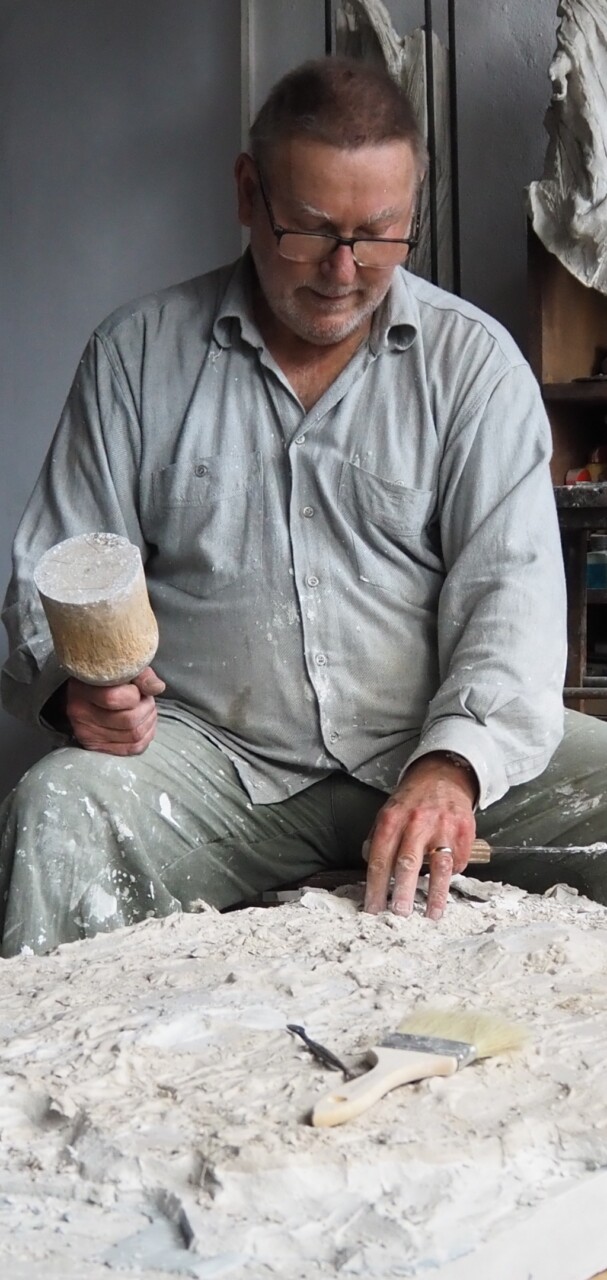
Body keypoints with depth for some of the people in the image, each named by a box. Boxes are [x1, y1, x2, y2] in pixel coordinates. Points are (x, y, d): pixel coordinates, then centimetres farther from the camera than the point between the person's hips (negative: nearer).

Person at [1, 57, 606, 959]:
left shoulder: (474, 360, 4)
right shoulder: (136, 354, 5)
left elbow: (510, 585, -6)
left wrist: (453, 764, -25)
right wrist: (73, 684, -17)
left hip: (436, 750, 1)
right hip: (213, 759, 0)